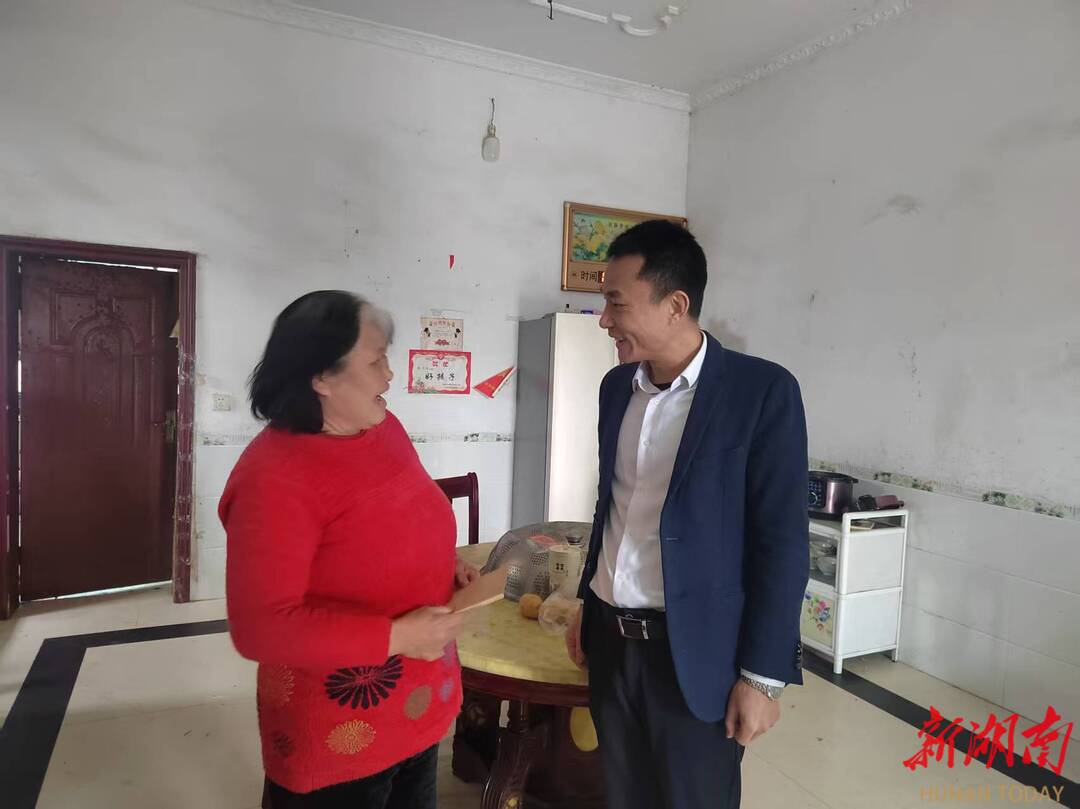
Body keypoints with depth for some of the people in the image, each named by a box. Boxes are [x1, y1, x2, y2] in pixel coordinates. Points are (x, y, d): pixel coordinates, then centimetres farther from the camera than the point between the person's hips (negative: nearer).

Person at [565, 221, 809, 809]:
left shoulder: (762, 391, -13)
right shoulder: (617, 386, 5)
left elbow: (782, 542, -12)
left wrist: (762, 675, -11)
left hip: (694, 651, -5)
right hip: (610, 639, 5)